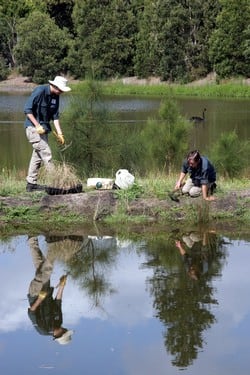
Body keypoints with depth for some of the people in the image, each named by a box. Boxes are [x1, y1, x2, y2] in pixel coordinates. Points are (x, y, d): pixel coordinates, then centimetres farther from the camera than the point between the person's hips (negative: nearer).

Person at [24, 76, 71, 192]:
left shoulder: (55, 96, 6)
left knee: (37, 155, 10)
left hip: (43, 128, 8)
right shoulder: (39, 91, -18)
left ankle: (31, 183, 15)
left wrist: (59, 133, 1)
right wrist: (37, 126, -22)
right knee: (46, 153, -12)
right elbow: (27, 109, -19)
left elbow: (55, 116, 8)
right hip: (33, 127, -8)